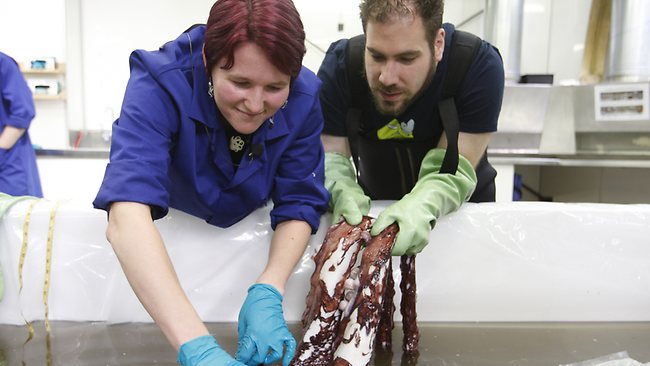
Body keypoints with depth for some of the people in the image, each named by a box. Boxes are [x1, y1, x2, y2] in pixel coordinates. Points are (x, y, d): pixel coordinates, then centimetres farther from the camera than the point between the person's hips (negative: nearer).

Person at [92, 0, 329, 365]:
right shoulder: (160, 85, -39)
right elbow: (127, 217, -52)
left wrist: (268, 293, -43)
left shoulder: (303, 98, -30)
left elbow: (299, 205, -26)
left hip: (248, 223, 2)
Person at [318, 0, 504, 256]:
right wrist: (343, 192, -41)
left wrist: (420, 205, -47)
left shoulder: (479, 64, -26)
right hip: (375, 202, 2)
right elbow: (329, 156, -20)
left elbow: (454, 171, -27)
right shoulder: (339, 65, -21)